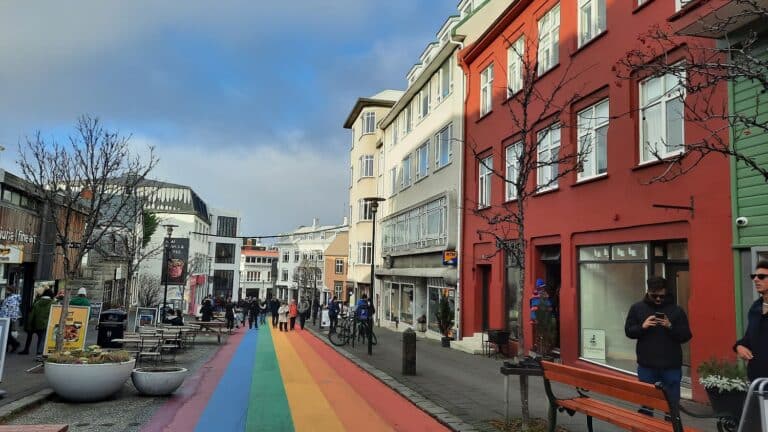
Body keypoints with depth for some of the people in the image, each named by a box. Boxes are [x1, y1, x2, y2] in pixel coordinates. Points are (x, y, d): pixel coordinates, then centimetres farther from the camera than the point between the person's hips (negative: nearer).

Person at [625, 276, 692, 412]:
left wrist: (671, 327, -18)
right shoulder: (637, 308, 3)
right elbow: (628, 331, 4)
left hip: (671, 366, 0)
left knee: (672, 403, 7)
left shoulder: (676, 310, 0)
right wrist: (642, 327, -14)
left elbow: (686, 336, -1)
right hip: (646, 365, 1)